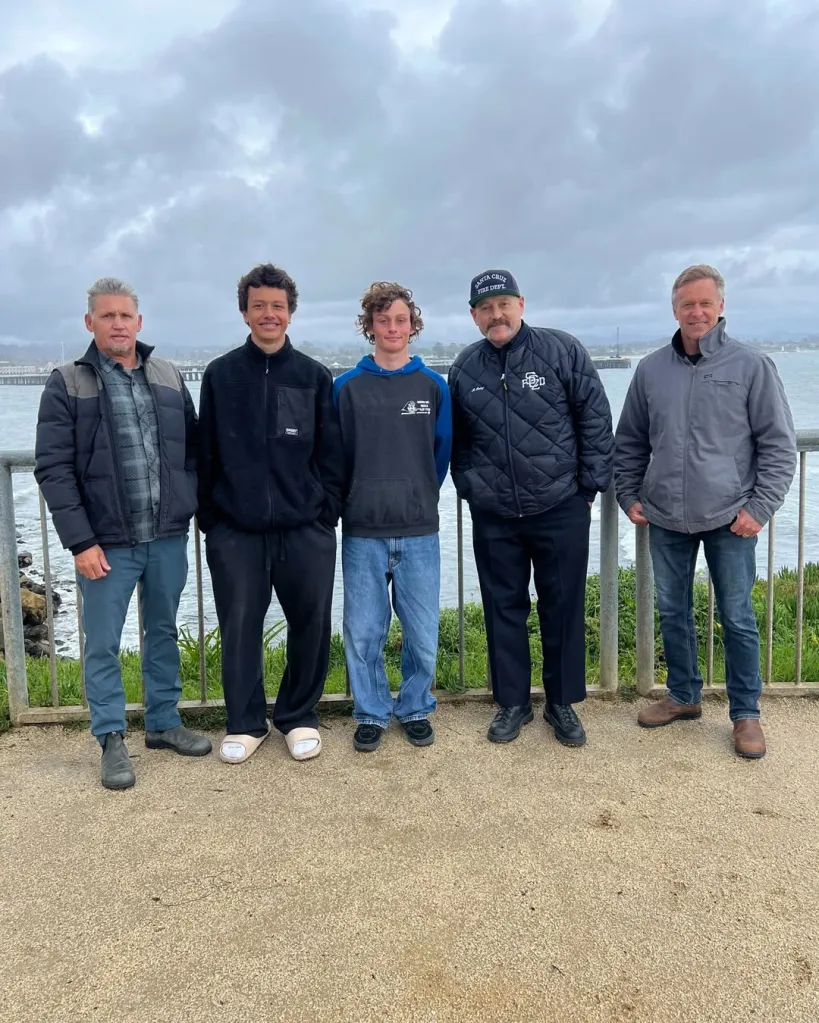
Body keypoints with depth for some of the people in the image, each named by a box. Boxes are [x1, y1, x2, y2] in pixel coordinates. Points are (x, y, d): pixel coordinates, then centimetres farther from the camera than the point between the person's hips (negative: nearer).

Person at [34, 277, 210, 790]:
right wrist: (80, 541, -14)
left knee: (164, 634, 16)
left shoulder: (169, 376, 8)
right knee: (103, 645, 5)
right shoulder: (67, 384, -3)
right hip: (106, 543, -3)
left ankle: (164, 723, 32)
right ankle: (113, 740, 21)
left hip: (168, 537, 4)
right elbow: (53, 469, -8)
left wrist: (191, 506, 3)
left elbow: (193, 448, 14)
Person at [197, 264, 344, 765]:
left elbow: (332, 454, 5)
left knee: (311, 625, 6)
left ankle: (300, 716, 26)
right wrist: (209, 517, 2)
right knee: (240, 627, 5)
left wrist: (327, 513, -1)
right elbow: (206, 454, 6)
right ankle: (245, 723, 23)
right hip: (235, 530, 0)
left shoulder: (314, 376, 6)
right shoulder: (220, 375, 6)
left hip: (305, 530, 0)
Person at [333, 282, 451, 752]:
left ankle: (416, 709, 26)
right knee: (364, 630, 5)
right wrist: (352, 502, 5)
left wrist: (419, 498, 10)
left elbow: (442, 452, 10)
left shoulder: (433, 386, 4)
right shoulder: (348, 387, 2)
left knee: (422, 631, 5)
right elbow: (337, 455, 6)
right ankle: (372, 713, 24)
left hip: (419, 531, 1)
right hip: (363, 533, 0)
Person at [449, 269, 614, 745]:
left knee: (563, 608, 7)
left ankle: (563, 703, 24)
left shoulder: (563, 350, -5)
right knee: (504, 609, 10)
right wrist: (469, 487, 6)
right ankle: (512, 702, 26)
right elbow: (458, 439, 15)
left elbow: (596, 420, -4)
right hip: (493, 517, 3)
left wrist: (591, 483, -5)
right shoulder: (464, 368, 5)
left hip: (561, 510, -2)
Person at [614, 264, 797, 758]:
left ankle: (746, 713, 21)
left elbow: (779, 444, -3)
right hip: (665, 519, 3)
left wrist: (760, 506, -9)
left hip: (730, 519, -3)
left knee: (737, 618, 5)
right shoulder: (651, 369, 5)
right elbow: (630, 442, 14)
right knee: (673, 612, 14)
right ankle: (684, 695, 32)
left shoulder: (751, 366, -4)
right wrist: (629, 495, 7)